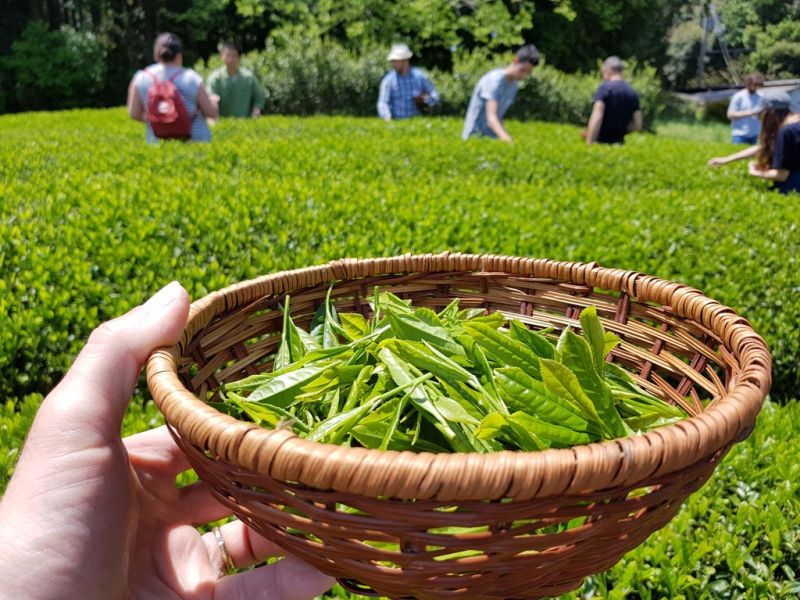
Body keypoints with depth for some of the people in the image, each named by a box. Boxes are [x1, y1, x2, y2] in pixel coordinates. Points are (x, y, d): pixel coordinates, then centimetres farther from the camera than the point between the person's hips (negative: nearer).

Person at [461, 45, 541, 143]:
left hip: (492, 137, 8)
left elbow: (498, 116, 11)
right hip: (476, 135, -7)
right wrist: (507, 139, -45)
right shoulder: (495, 80, -18)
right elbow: (491, 117, -30)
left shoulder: (514, 85, 7)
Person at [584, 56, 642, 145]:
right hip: (619, 142, 6)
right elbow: (638, 126, 8)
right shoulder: (633, 93, 9)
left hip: (601, 142, -5)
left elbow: (597, 117, -18)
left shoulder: (604, 88, -7)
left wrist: (588, 144, -20)